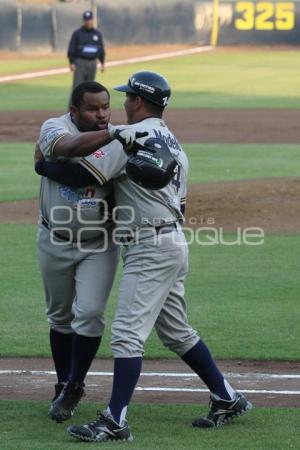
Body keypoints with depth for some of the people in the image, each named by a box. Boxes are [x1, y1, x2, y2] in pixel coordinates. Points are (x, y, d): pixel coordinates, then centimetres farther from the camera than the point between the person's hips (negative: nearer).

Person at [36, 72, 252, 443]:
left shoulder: (134, 135, -12)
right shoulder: (174, 144, 17)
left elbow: (86, 174, -17)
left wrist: (46, 166, -1)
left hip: (150, 249, -10)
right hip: (173, 242, 10)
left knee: (127, 331, -13)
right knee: (176, 332, 19)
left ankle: (115, 423, -18)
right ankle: (227, 400, 25)